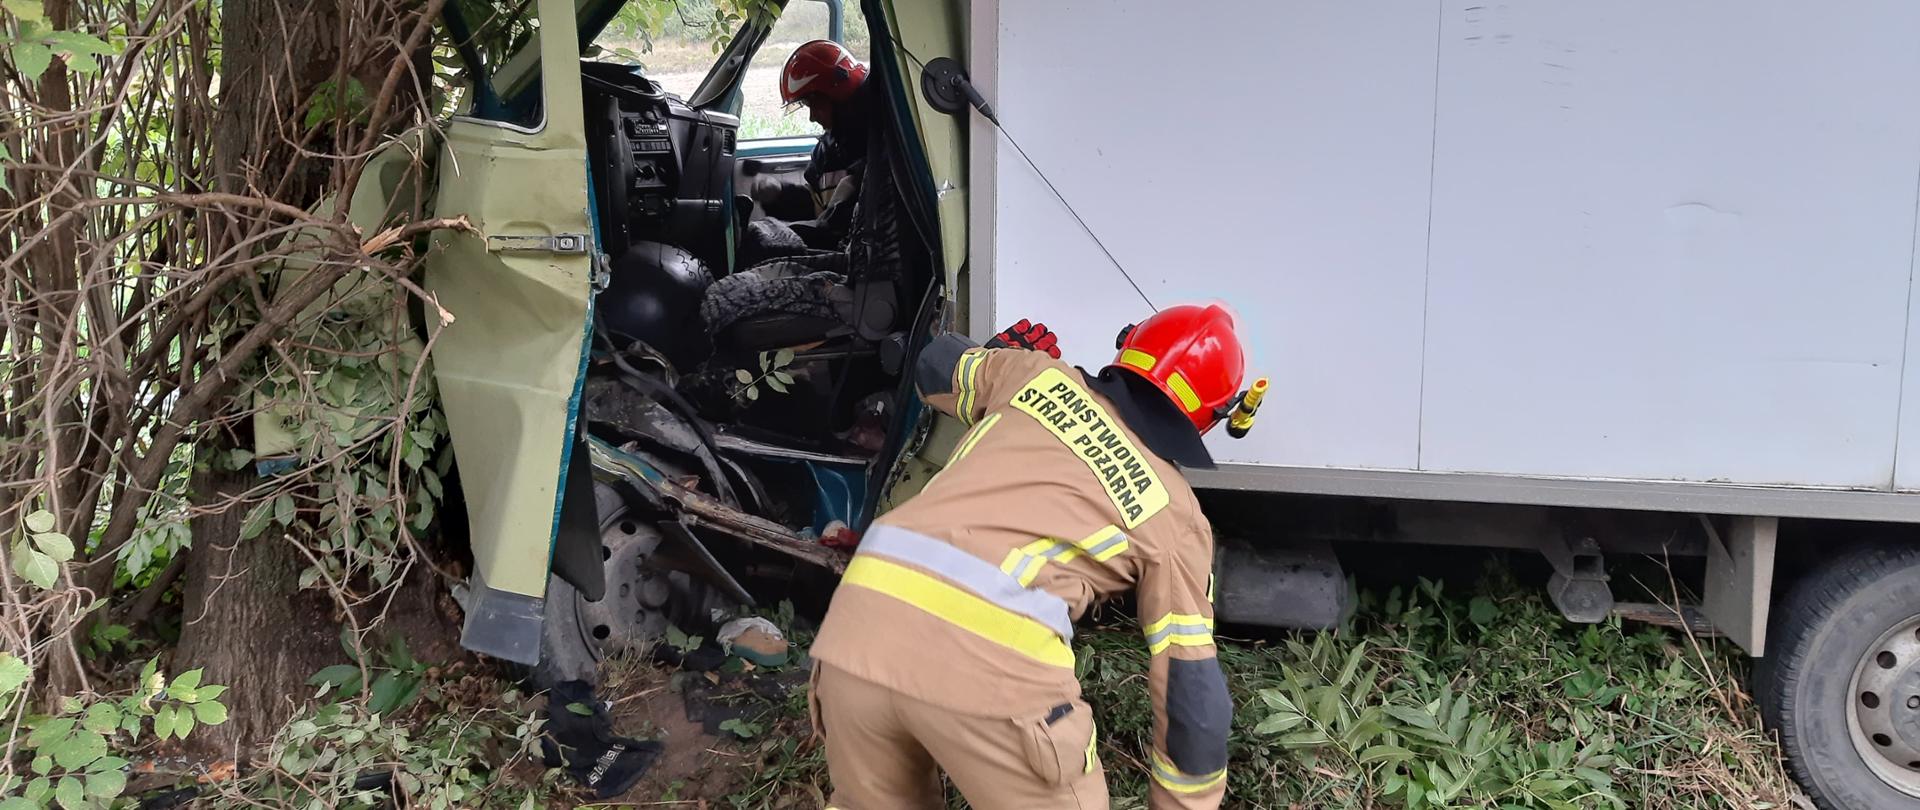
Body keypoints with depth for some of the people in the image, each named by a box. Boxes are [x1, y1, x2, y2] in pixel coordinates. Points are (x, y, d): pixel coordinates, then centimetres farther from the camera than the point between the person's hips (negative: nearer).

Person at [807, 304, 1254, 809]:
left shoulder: (1038, 376, 23)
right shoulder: (1174, 518, 16)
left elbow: (935, 367, 43)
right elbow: (1194, 697, 15)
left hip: (862, 619, 5)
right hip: (989, 661, -4)